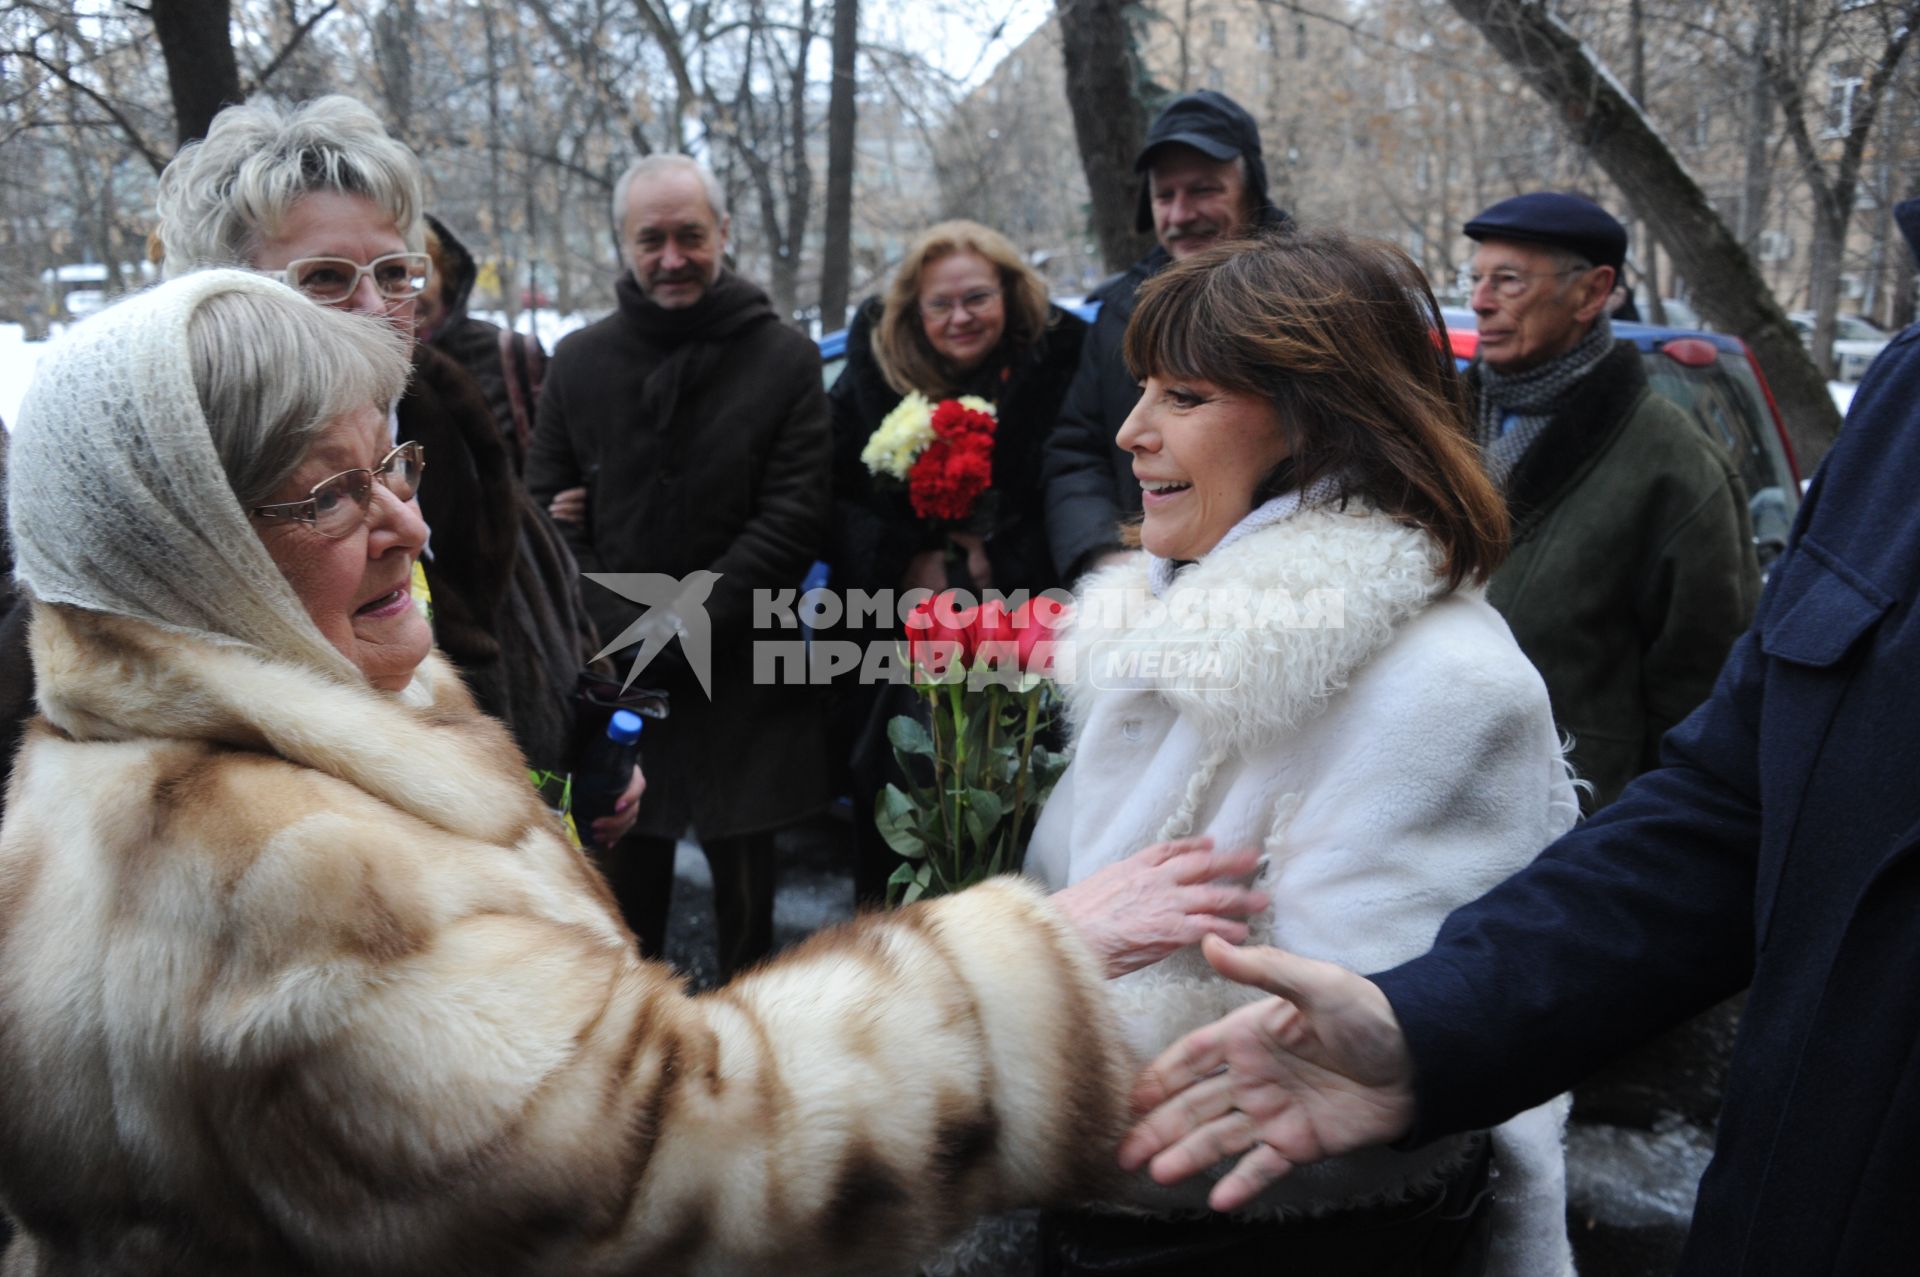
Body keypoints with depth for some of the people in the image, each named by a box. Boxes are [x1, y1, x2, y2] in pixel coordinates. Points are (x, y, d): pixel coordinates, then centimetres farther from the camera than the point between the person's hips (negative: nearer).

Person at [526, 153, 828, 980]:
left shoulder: (784, 359, -1)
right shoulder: (579, 362, 7)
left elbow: (795, 513, -7)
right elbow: (547, 507, 5)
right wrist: (624, 631, -9)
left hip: (742, 674, -1)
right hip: (613, 677, 2)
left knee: (744, 880, 9)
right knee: (626, 870, 7)